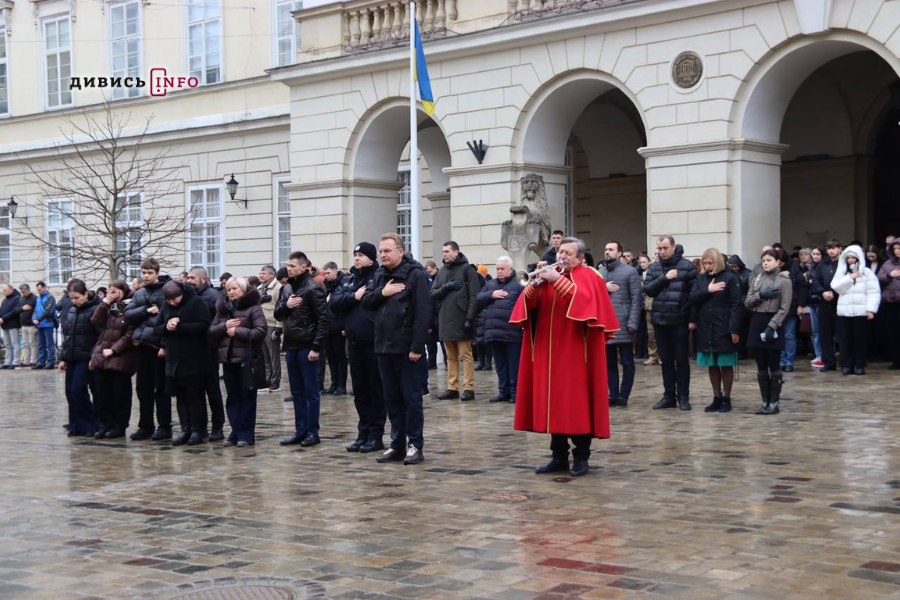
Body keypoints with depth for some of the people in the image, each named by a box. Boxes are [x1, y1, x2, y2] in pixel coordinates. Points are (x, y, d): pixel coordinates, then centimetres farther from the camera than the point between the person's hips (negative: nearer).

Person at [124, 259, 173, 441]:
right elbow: (128, 315, 5)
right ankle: (145, 426, 18)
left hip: (159, 345, -6)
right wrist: (146, 310, -11)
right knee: (143, 387, 9)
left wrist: (166, 344, -18)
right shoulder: (139, 294, 15)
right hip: (142, 344, 6)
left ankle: (165, 427, 7)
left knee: (161, 387, 0)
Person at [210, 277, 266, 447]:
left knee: (247, 398, 0)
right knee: (232, 398, 9)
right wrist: (224, 326, -8)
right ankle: (236, 433, 16)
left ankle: (245, 434, 6)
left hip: (247, 358, -5)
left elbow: (260, 331, -14)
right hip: (228, 358, 5)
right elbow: (211, 331, 10)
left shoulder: (253, 307, -5)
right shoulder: (223, 308, 13)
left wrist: (237, 331, -14)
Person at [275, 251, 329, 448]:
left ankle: (313, 432, 7)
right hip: (291, 347, 7)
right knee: (297, 392, 12)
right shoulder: (287, 288, 12)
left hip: (307, 348, -7)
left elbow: (323, 319, -13)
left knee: (311, 392, 0)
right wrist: (286, 305, -5)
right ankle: (300, 431, 19)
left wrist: (316, 347, -17)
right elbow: (277, 314, 17)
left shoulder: (313, 289, -10)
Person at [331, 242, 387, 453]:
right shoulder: (349, 280, 16)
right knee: (360, 390, 12)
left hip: (375, 342, -7)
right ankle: (363, 433, 21)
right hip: (355, 343, 7)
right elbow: (333, 303, 3)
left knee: (376, 390, 2)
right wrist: (354, 296, -9)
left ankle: (376, 435, 8)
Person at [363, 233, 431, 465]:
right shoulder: (380, 275, 14)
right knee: (392, 398, 11)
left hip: (405, 348, -7)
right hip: (383, 347, 7)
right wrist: (382, 293, -8)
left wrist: (417, 346, -19)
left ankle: (415, 445, 7)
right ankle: (397, 445, 18)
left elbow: (423, 313, -15)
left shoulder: (415, 274, -9)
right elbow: (366, 302, 12)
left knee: (411, 397, 0)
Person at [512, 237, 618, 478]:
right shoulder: (550, 274, 13)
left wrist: (558, 280, -23)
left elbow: (585, 300, -22)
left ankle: (581, 457, 5)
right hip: (550, 351, 5)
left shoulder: (588, 277, -1)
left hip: (575, 352, -5)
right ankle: (559, 456, 14)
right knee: (553, 403, 6)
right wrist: (537, 282, -15)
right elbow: (529, 302, 3)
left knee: (577, 403, -3)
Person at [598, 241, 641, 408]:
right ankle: (613, 394, 15)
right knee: (609, 362, 8)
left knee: (627, 362, 2)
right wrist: (603, 288, -8)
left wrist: (632, 322, -15)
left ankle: (623, 395, 7)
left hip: (623, 324, -5)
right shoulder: (599, 273, 13)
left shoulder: (630, 271, -2)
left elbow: (636, 299, -7)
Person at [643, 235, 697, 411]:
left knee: (681, 360, 4)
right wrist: (664, 278, -14)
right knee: (666, 361, 10)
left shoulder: (687, 266, -5)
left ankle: (683, 397, 10)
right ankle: (669, 396, 17)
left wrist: (692, 318, -13)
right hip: (660, 321, 4)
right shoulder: (654, 268, 9)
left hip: (679, 321, -4)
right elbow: (648, 289, -1)